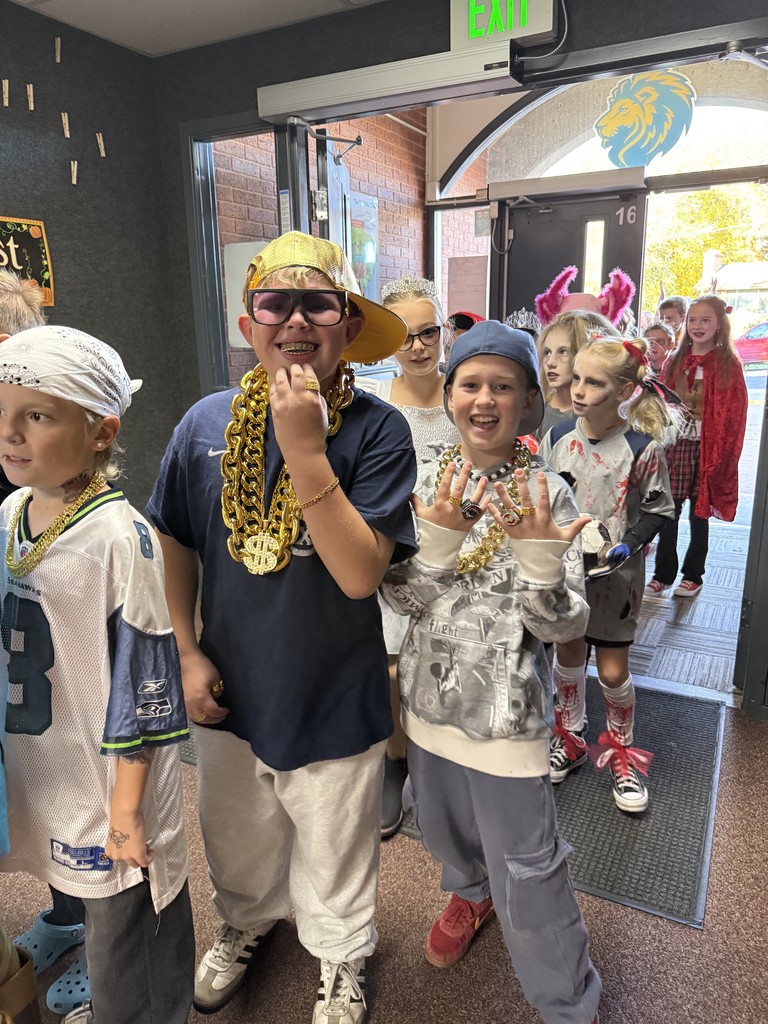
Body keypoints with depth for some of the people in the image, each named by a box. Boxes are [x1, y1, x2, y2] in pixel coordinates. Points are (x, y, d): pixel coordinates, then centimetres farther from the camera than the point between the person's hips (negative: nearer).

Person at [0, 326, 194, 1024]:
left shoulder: (118, 536, -23)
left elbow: (142, 683, -19)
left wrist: (127, 808, -14)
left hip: (106, 786, -7)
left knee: (122, 931, 12)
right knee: (74, 897, 28)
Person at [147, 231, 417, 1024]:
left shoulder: (377, 429, -19)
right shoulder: (207, 423, -10)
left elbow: (360, 574, -27)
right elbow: (173, 543, 1)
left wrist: (305, 449, -33)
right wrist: (186, 652, -3)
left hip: (332, 699, -3)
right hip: (227, 689, 3)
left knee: (333, 855, 22)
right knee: (234, 840, 29)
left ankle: (340, 959, 54)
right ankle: (244, 924, 62)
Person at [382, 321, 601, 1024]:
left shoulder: (546, 494, -14)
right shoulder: (430, 484, -6)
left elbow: (563, 627, -16)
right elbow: (403, 598, -10)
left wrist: (538, 555, -34)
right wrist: (437, 538, -28)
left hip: (508, 711, -4)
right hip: (433, 696, 4)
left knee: (526, 871, 8)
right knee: (444, 825, 28)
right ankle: (470, 894, 61)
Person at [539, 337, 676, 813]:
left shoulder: (642, 448, -15)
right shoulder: (557, 437, -4)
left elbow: (658, 509, -6)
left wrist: (627, 547, -18)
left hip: (615, 576, -3)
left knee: (613, 670, 7)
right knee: (568, 654, 17)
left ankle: (622, 753, 33)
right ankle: (570, 739, 39)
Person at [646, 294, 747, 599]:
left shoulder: (729, 364, -1)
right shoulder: (675, 360, 10)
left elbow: (735, 414, -4)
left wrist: (722, 454, -10)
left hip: (707, 449, -3)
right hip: (674, 445, 3)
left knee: (699, 514, 8)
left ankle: (693, 576, 21)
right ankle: (663, 574, 17)